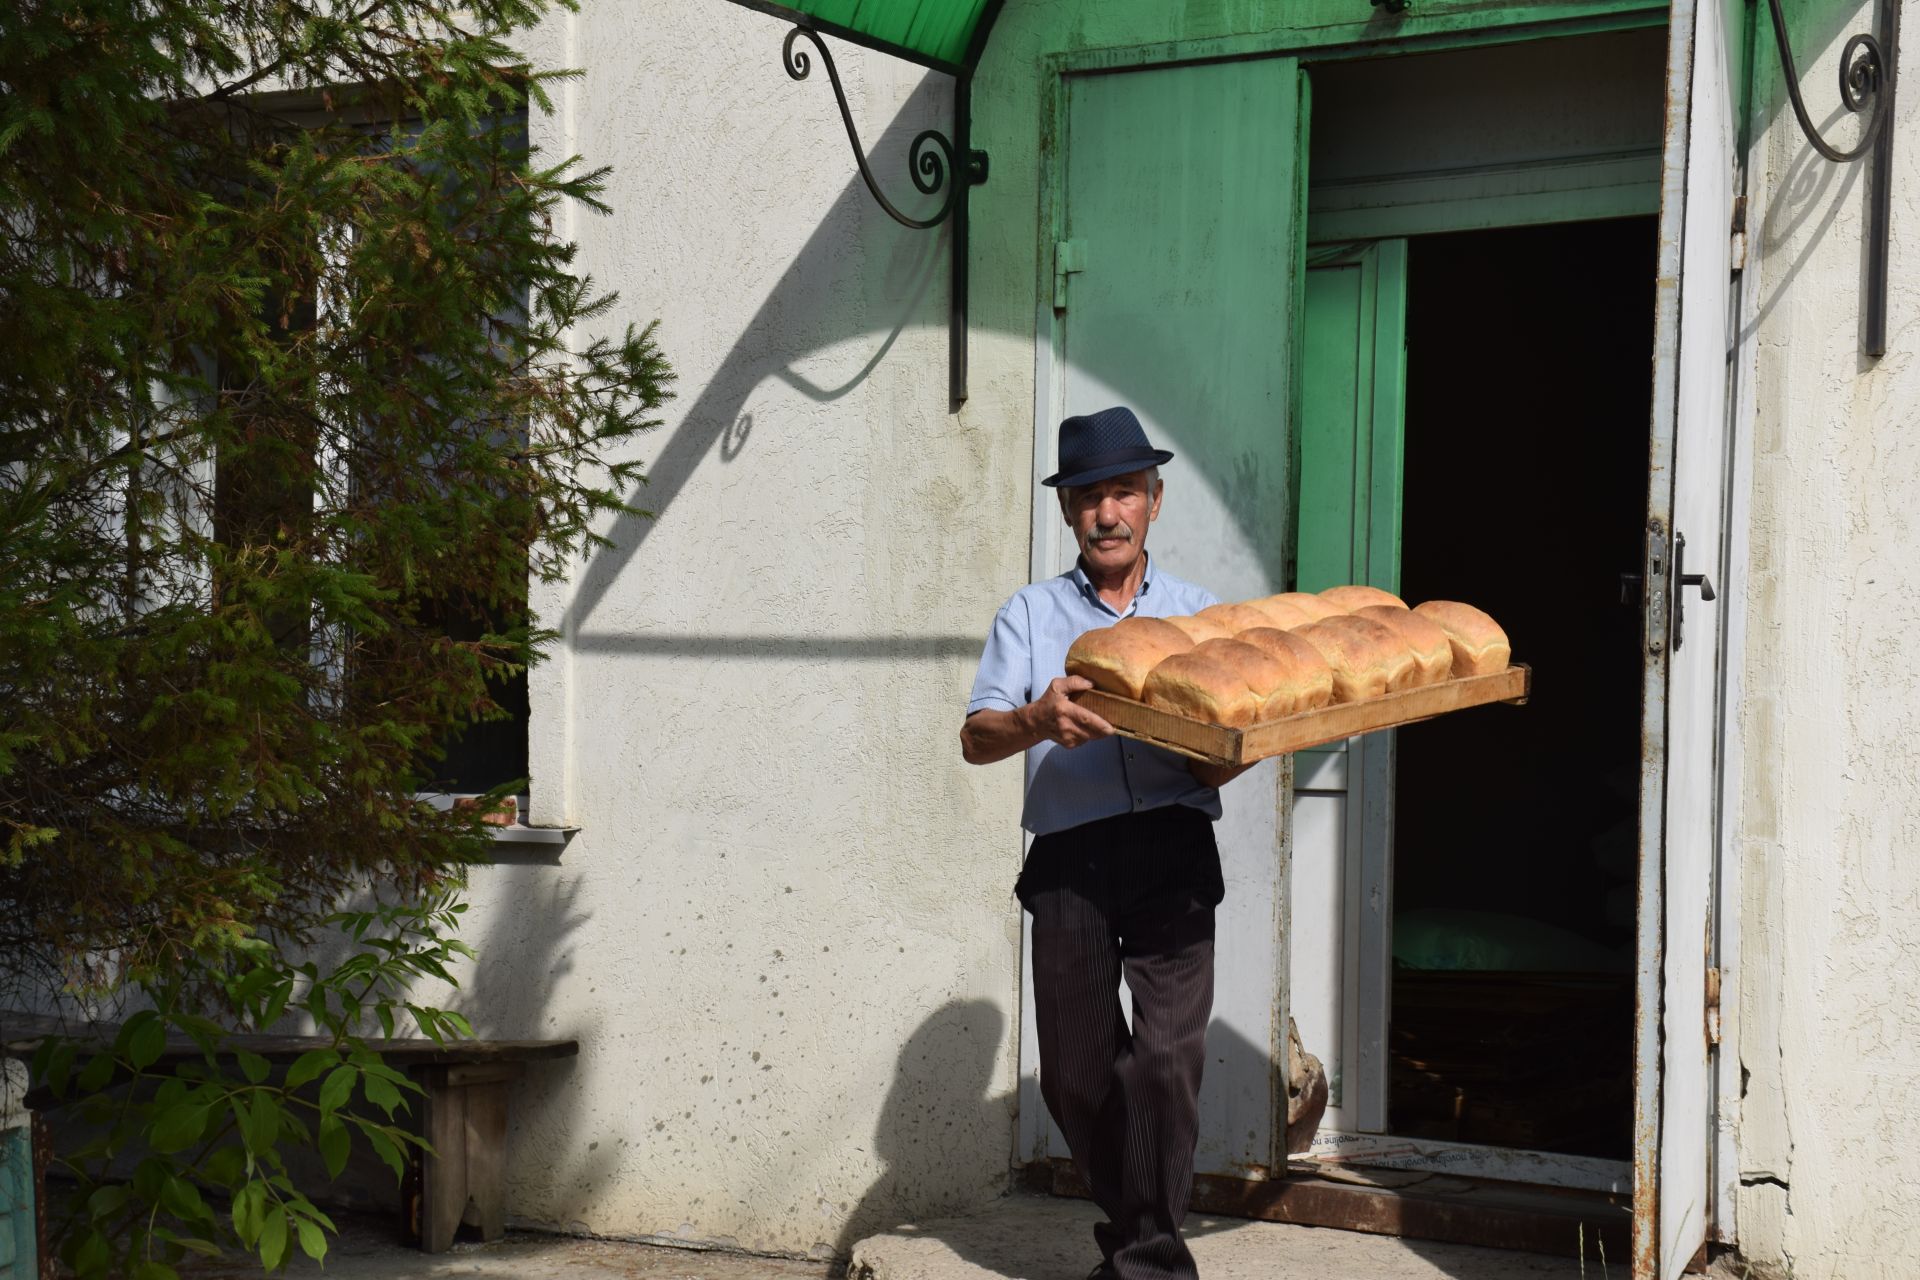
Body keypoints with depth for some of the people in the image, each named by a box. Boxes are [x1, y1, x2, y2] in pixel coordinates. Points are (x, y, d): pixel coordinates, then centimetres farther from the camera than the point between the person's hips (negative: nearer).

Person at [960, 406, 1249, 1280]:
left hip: (1172, 852, -1)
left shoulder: (1198, 614, 15)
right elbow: (975, 739, 2)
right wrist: (1038, 720, -20)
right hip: (1069, 859, 1)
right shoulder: (1030, 616, 14)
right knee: (1074, 1072, 5)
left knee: (1167, 1057, -13)